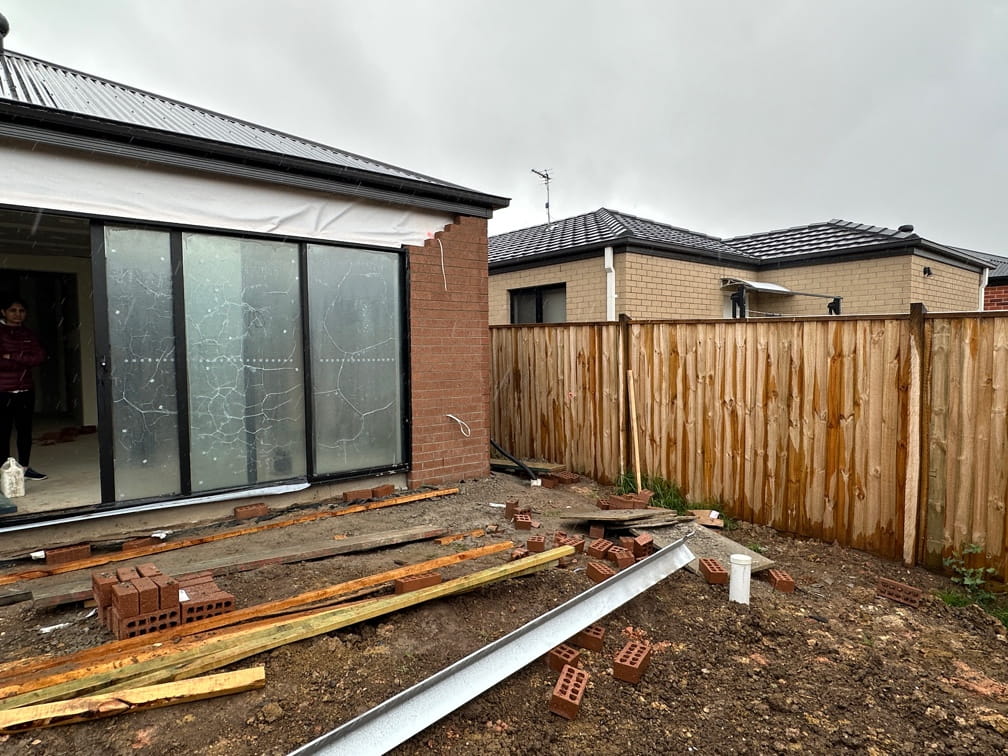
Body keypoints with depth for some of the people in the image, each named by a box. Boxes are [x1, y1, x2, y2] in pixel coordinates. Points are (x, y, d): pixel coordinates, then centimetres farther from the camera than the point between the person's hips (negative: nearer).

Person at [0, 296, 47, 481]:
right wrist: (24, 361, -10)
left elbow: (40, 356, -2)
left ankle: (24, 468, 18)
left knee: (25, 430, 9)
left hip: (25, 390, 4)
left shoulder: (28, 334, 13)